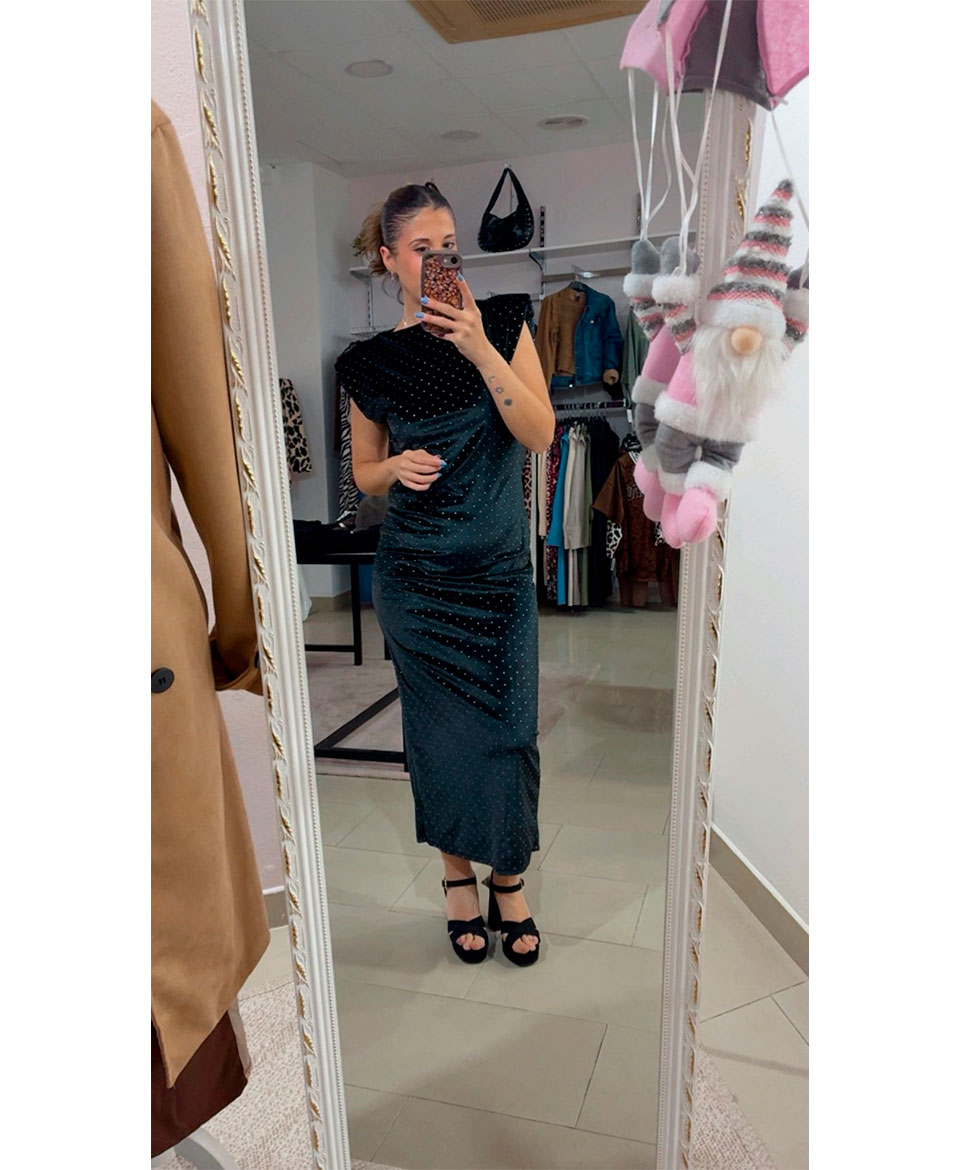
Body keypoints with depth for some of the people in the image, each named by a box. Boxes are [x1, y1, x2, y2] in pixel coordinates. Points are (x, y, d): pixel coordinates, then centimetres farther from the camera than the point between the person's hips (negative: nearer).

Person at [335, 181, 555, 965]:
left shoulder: (501, 322, 1)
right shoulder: (373, 362, 2)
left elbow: (541, 434, -11)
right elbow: (364, 472, 11)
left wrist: (479, 348, -21)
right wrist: (397, 467, -11)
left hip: (499, 570, 0)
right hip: (415, 576, 0)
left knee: (508, 728, 4)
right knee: (440, 730, 8)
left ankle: (509, 884, 27)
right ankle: (459, 877, 31)